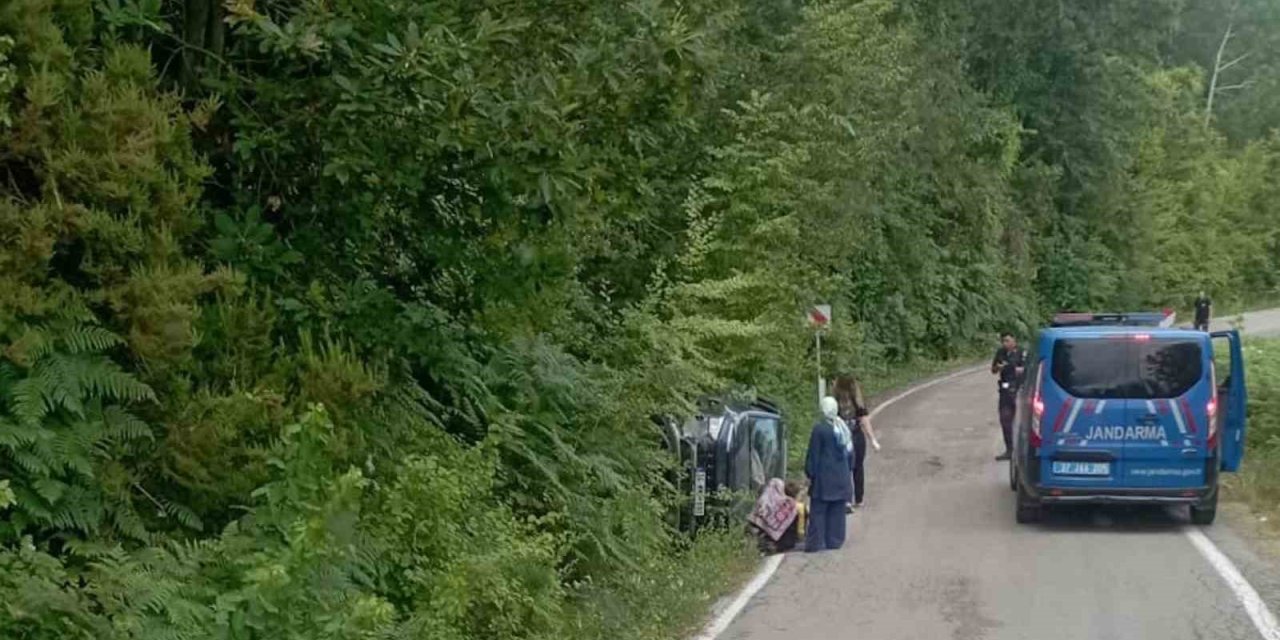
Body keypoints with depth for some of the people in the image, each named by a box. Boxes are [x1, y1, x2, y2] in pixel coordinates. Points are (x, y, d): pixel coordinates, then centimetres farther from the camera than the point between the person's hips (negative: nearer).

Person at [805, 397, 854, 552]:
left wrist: (810, 473, -3)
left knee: (818, 510, 0)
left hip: (824, 476, -5)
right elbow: (850, 451, 13)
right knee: (837, 510, 10)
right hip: (841, 476, 5)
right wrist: (849, 471, 20)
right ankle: (835, 541, 12)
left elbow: (813, 454, -10)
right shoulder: (844, 427, 5)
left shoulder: (819, 429, -13)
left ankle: (816, 542, -3)